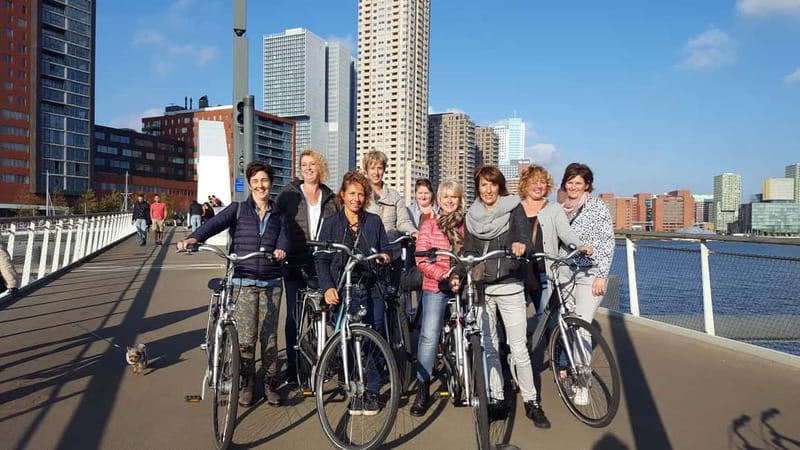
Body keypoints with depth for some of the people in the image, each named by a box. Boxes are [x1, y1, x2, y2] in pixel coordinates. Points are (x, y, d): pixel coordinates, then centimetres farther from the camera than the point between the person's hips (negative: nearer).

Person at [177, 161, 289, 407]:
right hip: (243, 282, -2)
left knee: (269, 337, 6)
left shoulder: (277, 215, 12)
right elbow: (215, 223, -12)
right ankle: (246, 384, 18)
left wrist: (280, 249, -27)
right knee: (245, 338, -1)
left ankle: (270, 383, 20)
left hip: (271, 283, 2)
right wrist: (194, 238, -31)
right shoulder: (238, 209, 4)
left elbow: (284, 237, -2)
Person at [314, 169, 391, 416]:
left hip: (372, 291, 1)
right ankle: (355, 393, 13)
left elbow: (385, 249, 17)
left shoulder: (374, 222, 11)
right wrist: (328, 287, -10)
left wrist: (384, 257, -7)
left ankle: (371, 393, 13)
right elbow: (321, 259, 3)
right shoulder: (331, 224, 7)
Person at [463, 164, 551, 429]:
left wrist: (521, 243, -38)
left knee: (519, 349, -3)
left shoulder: (513, 208, 2)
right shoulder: (472, 216, 10)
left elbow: (524, 232, -14)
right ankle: (497, 401, 20)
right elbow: (469, 252, 7)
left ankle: (531, 403, 12)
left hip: (509, 287, -3)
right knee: (488, 347, 8)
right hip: (481, 288, 3)